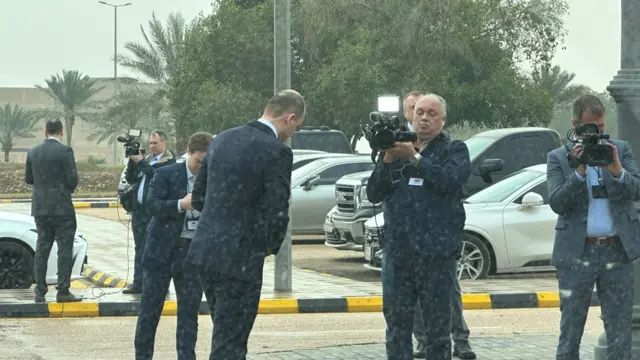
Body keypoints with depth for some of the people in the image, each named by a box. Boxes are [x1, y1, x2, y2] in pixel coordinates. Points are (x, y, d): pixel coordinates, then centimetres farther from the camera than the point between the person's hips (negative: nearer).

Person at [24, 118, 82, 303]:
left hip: (40, 207, 5)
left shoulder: (33, 152, 4)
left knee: (42, 248, 9)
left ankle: (40, 292, 8)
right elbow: (72, 178, -13)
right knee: (64, 249, -1)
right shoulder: (65, 151, -11)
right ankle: (63, 291, -5)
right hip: (62, 207, -5)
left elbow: (28, 179, 10)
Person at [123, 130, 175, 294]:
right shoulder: (146, 159, 17)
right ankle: (138, 283, 13)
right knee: (140, 248, 9)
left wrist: (141, 162, -18)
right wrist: (132, 161, -1)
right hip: (139, 210, 7)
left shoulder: (169, 161, -4)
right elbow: (130, 179, 13)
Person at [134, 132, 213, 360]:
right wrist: (180, 204, -28)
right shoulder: (166, 175, -4)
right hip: (162, 250, -2)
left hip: (194, 253, 3)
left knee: (189, 311, 5)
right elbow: (152, 204, -14)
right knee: (150, 308, 5)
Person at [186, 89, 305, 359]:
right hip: (239, 258, -7)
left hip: (206, 249, 8)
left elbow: (198, 197, 14)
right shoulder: (276, 152, -14)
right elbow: (276, 213, -16)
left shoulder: (222, 139, 9)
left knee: (227, 336, 20)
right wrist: (271, 246, 3)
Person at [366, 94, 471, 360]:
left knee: (438, 327, 2)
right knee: (397, 326, 4)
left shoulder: (454, 150, 7)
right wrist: (388, 159, -8)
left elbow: (449, 181, -14)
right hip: (397, 250, 3)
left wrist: (414, 157, -17)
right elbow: (374, 193, 6)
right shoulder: (398, 147, 15)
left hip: (437, 252, -3)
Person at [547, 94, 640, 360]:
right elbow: (557, 203, -7)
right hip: (577, 253, -2)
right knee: (570, 330, 3)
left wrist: (617, 171, -19)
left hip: (617, 251, 2)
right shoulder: (558, 158, 4)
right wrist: (579, 172, -18)